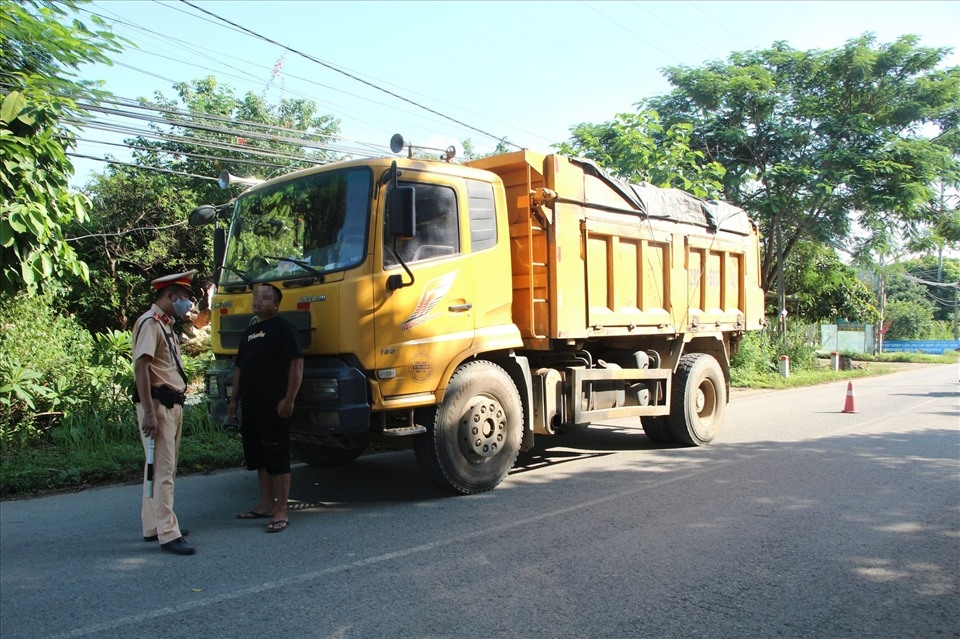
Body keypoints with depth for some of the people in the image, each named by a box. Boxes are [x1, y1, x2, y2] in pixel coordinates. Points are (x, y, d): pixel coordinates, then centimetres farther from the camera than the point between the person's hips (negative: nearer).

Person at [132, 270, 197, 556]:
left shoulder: (166, 325, 19)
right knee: (162, 470, -8)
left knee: (164, 468, 15)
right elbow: (141, 366, -20)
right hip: (158, 404, -10)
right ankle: (168, 534, -5)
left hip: (173, 404, 10)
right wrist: (149, 412, -25)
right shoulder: (149, 323, -11)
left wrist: (176, 403, 17)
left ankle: (154, 526, 24)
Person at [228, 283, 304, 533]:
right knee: (257, 456, 13)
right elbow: (240, 369, 25)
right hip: (250, 405, 9)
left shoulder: (283, 328, -6)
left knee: (277, 457, -5)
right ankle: (266, 505, 24)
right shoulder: (248, 332, 20)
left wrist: (289, 399, -19)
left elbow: (297, 364, -14)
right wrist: (234, 399, 19)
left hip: (274, 406, -9)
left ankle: (281, 512, -1)